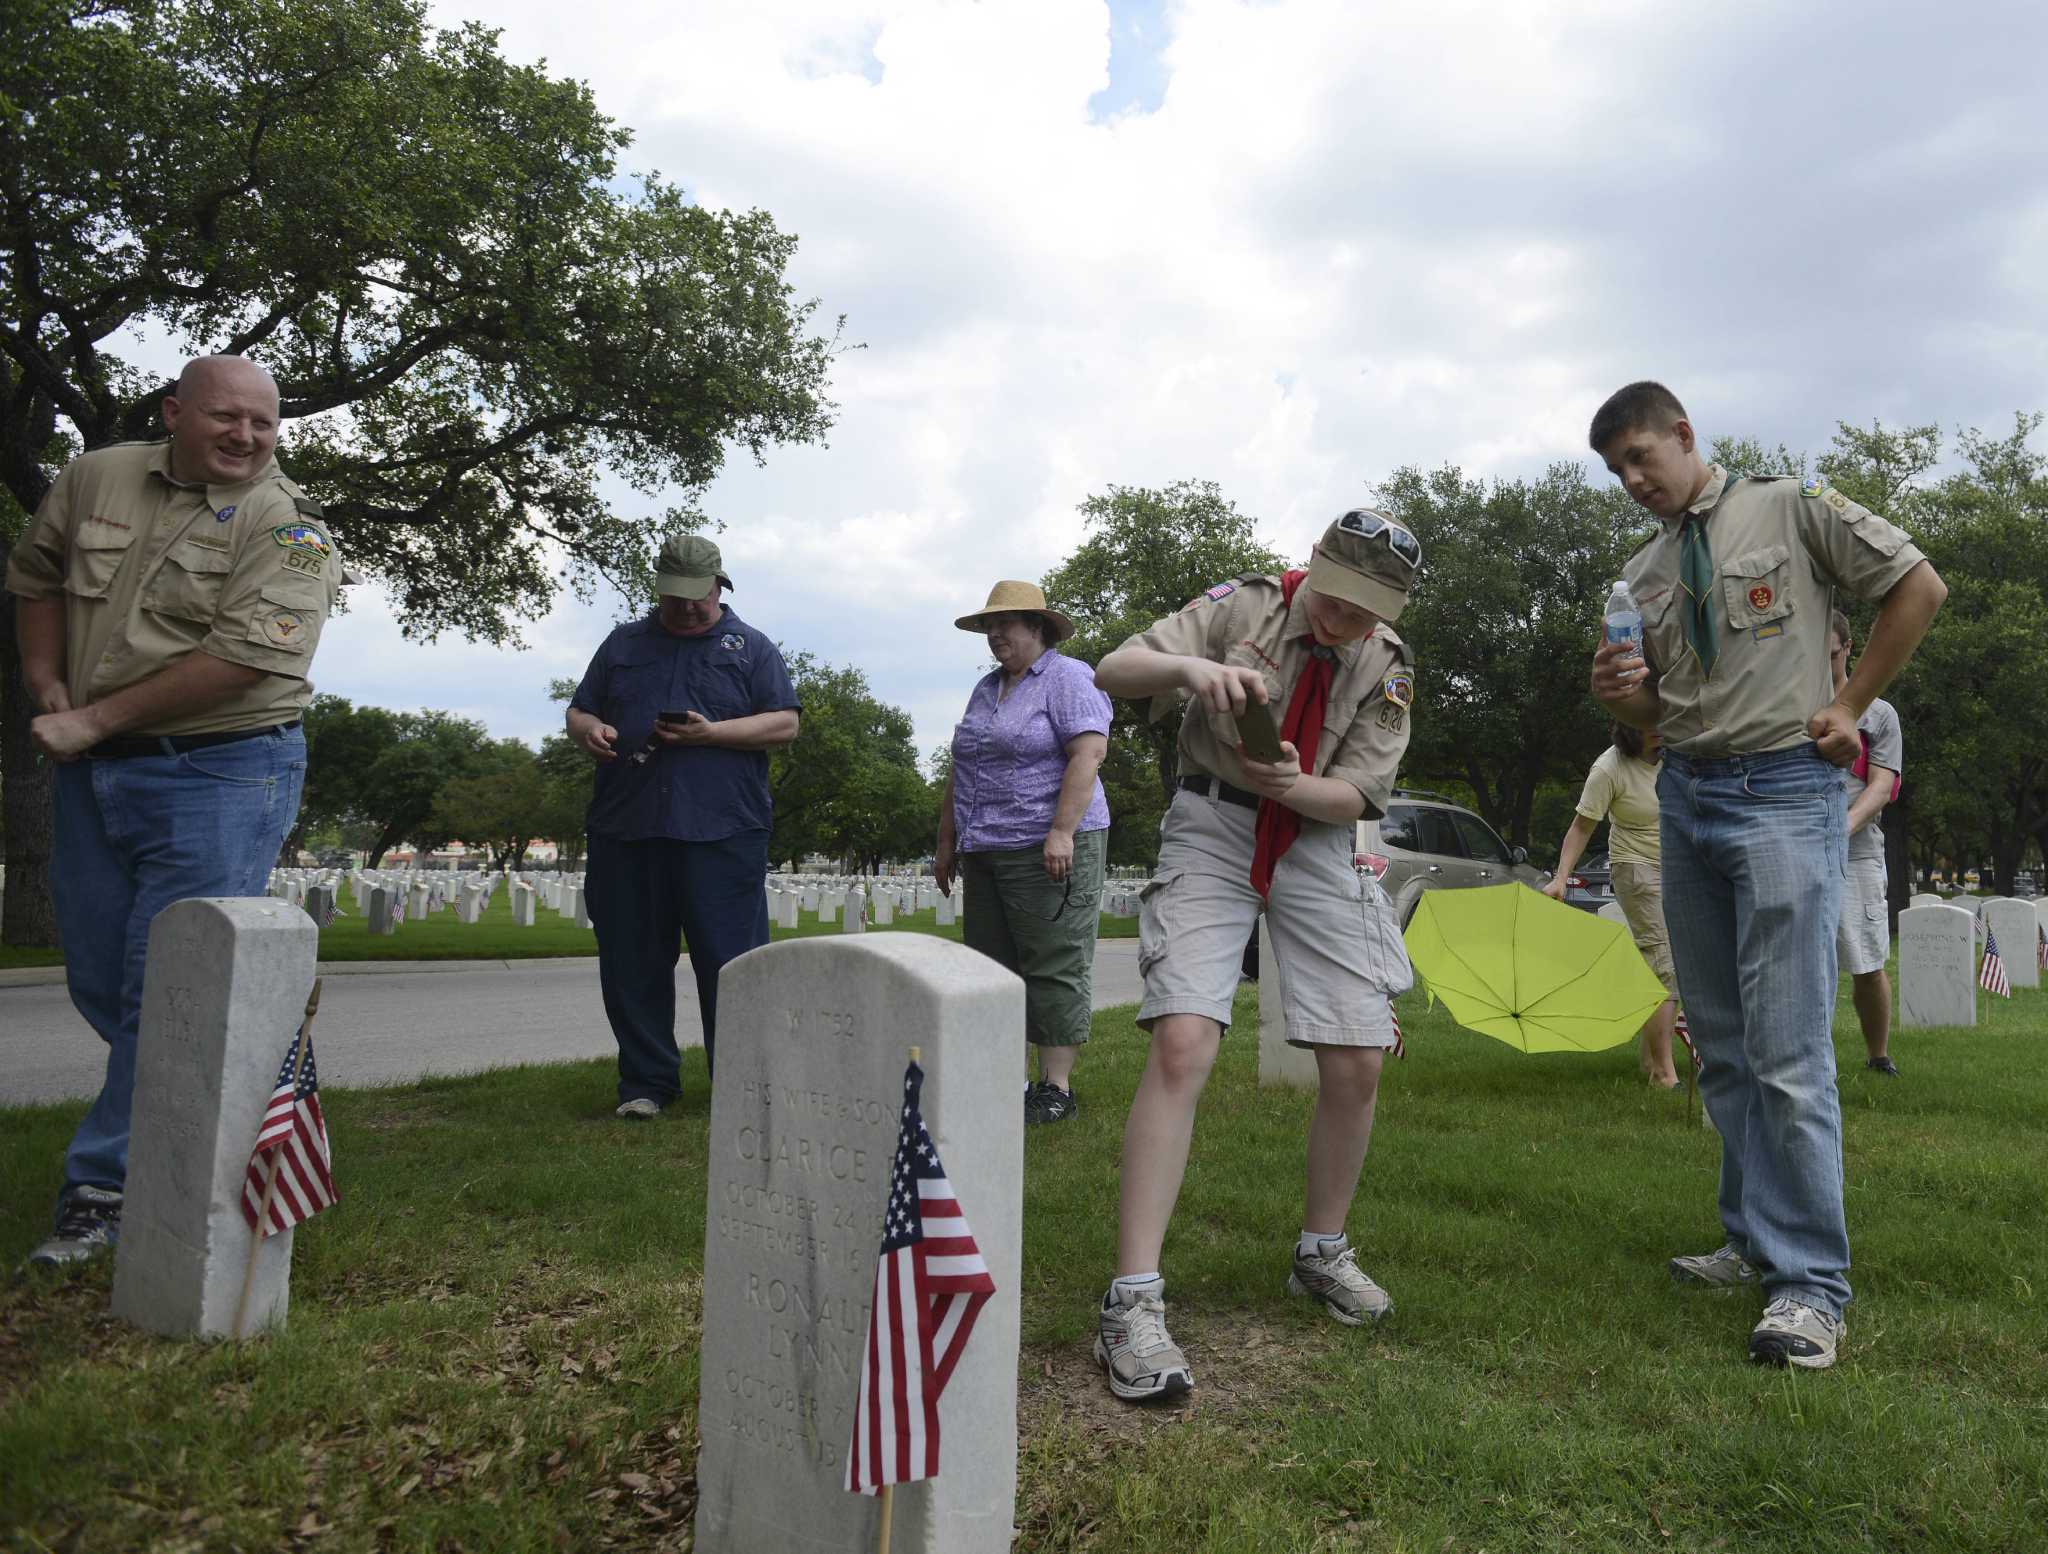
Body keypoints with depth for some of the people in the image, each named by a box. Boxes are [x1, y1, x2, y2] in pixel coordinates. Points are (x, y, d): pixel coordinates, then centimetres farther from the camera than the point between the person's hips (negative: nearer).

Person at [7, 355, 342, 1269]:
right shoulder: (93, 479, 7)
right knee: (98, 985, 14)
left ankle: (104, 1186, 6)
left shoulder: (289, 529, -10)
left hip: (219, 778, -6)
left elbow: (241, 661, -20)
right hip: (92, 774, 6)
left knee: (165, 996, -6)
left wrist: (91, 720, -16)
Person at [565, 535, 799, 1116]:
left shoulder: (750, 647, 10)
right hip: (626, 830, 3)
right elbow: (577, 713, 21)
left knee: (730, 964, -1)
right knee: (633, 964, 6)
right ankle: (646, 1082, 18)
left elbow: (784, 725, 1)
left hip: (723, 834, -3)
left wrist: (711, 732, -12)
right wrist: (589, 729, -3)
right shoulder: (623, 644, 19)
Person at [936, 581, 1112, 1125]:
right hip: (985, 854, 9)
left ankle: (1056, 1088, -1)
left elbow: (1088, 753, -17)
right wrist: (947, 842, 19)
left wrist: (1062, 832, -24)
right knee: (991, 967, 8)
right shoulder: (986, 688, 20)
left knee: (1053, 968, -5)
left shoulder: (1067, 678, -5)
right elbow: (961, 772, 23)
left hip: (1048, 851, -8)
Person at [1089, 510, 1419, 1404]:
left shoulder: (1389, 670, 1)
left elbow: (1357, 797, -3)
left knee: (1357, 1063, -2)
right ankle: (1133, 1302, -18)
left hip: (1318, 843, 4)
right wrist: (1188, 666, -39)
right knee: (1182, 1042, -21)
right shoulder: (1245, 607, -8)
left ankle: (1322, 1254, 23)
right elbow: (1111, 673, -17)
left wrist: (1295, 786, -25)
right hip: (1213, 829, -4)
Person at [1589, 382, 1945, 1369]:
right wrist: (1618, 694, -5)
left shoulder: (1792, 510, 0)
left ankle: (1810, 1284, -4)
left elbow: (1919, 588, 3)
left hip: (1784, 789, -6)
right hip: (1686, 796, 6)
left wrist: (1851, 705, -2)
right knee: (1722, 1048, 10)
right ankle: (1757, 1242, 21)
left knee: (1788, 1050, -12)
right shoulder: (1642, 572, 14)